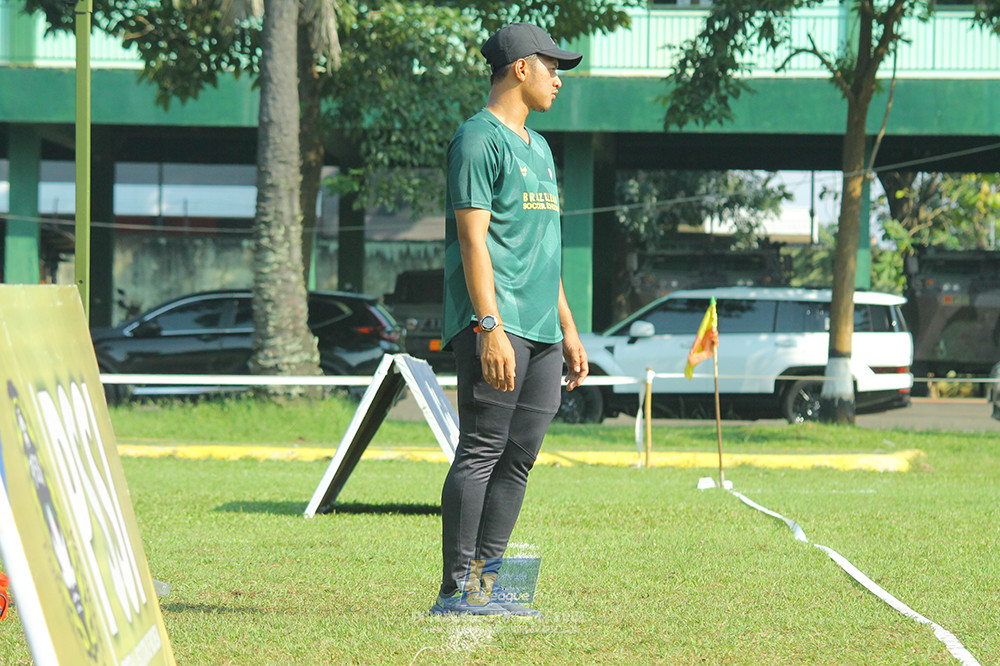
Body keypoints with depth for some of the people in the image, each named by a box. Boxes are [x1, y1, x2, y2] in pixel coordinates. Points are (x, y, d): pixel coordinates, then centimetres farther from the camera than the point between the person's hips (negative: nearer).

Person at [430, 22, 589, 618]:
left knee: (519, 458, 6)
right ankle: (457, 590, -9)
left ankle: (485, 585, 9)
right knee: (482, 453, -10)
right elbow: (474, 239, -14)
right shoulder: (479, 139, -5)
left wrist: (569, 329, 22)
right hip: (495, 326, -9)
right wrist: (490, 328, -22)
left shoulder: (538, 148, 23)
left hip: (540, 332, 9)